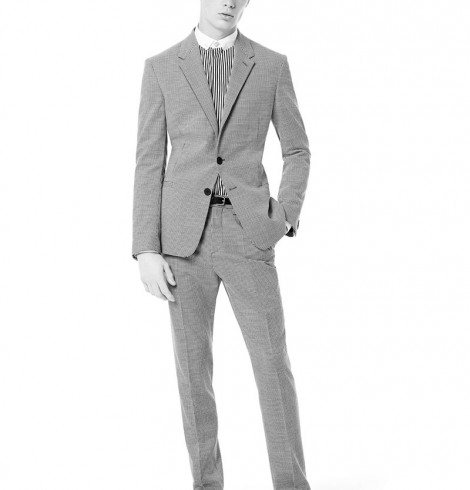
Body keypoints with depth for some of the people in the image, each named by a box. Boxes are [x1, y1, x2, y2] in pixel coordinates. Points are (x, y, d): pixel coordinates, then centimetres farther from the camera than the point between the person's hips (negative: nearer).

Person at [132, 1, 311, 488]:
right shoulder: (161, 67, 6)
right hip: (184, 234, 0)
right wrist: (146, 250, -5)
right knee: (193, 366, 4)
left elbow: (297, 151, 13)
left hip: (247, 234, 0)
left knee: (273, 365, -4)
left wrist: (286, 218, -4)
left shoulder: (272, 65, 7)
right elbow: (149, 163, 2)